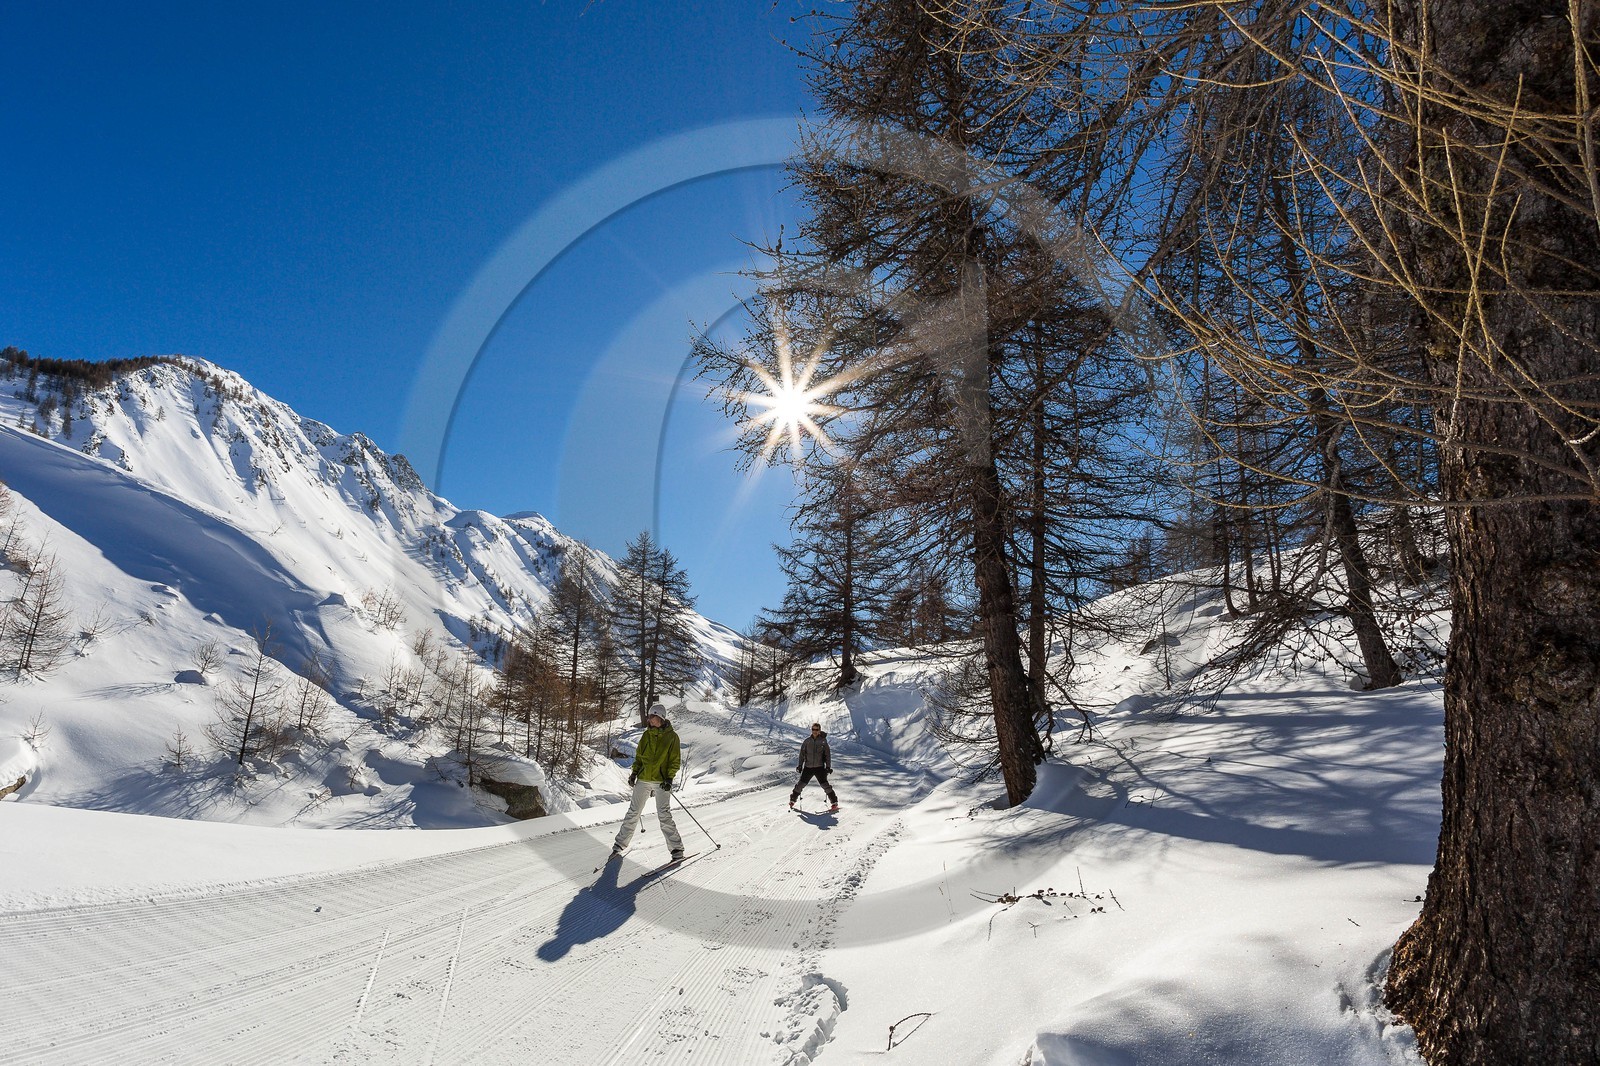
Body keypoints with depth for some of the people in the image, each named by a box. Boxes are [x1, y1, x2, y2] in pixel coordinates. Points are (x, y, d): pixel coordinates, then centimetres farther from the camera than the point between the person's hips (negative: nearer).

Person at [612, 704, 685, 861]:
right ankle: (620, 844, 20)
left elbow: (675, 760, -3)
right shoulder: (647, 735, 8)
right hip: (643, 779, 4)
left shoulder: (671, 736, -3)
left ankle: (676, 848, -2)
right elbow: (639, 755, 16)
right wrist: (635, 772, 5)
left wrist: (670, 777, -13)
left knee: (664, 815, -9)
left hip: (661, 782, -4)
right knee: (633, 812, 9)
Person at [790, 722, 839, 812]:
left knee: (825, 784, -11)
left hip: (819, 767, -2)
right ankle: (792, 800, 24)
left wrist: (828, 766, -2)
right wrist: (800, 765, 6)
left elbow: (827, 755, 4)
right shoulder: (806, 741, 2)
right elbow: (802, 754, 10)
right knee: (800, 784, 5)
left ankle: (834, 803, -2)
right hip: (808, 767, 2)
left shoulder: (823, 741, -1)